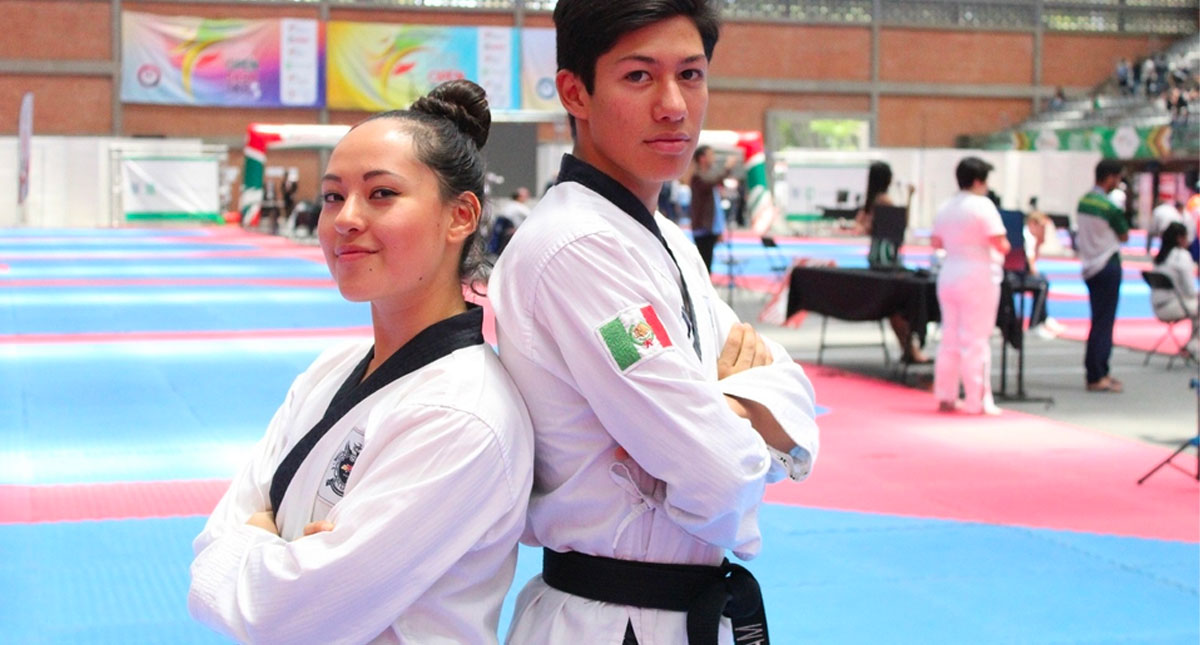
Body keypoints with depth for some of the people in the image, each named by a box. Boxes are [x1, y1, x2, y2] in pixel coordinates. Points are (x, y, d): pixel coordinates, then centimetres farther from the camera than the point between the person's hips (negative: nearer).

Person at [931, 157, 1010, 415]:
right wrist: (1003, 248, 4)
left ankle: (945, 397, 17)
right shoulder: (982, 205, -12)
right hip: (978, 278, -7)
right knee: (975, 340, -3)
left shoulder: (945, 208, 8)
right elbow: (1001, 244, -16)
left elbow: (935, 242, 16)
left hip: (948, 276, 7)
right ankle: (976, 401, 0)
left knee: (949, 338, 13)